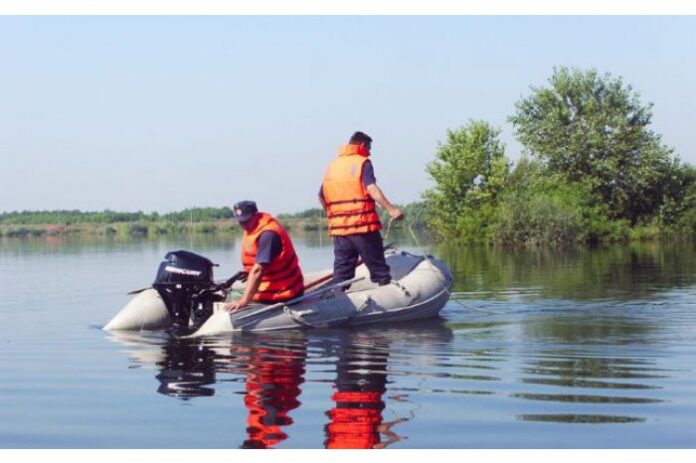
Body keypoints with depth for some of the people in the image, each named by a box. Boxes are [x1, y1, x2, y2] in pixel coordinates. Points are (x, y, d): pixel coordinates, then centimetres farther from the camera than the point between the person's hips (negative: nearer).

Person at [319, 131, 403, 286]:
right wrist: (391, 209, -23)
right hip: (363, 226, -5)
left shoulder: (332, 166, 16)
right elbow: (371, 188, -18)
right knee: (378, 268, 1)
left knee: (341, 273, 8)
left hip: (338, 228, 5)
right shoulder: (363, 163, -2)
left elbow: (321, 196, 16)